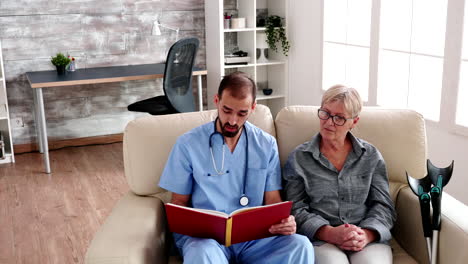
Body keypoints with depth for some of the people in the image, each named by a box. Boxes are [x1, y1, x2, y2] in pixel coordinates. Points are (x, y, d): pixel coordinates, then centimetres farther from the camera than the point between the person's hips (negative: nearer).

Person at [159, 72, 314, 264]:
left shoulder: (267, 145, 7)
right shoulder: (188, 144, 0)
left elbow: (273, 201, 9)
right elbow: (180, 203, 7)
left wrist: (284, 222, -15)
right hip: (205, 235, -2)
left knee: (300, 245, -27)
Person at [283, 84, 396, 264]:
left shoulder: (371, 156, 13)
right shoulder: (298, 158, 8)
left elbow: (383, 206, 9)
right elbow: (296, 210, 2)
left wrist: (367, 234, -12)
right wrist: (329, 233, -15)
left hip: (369, 239, 2)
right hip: (320, 240, -1)